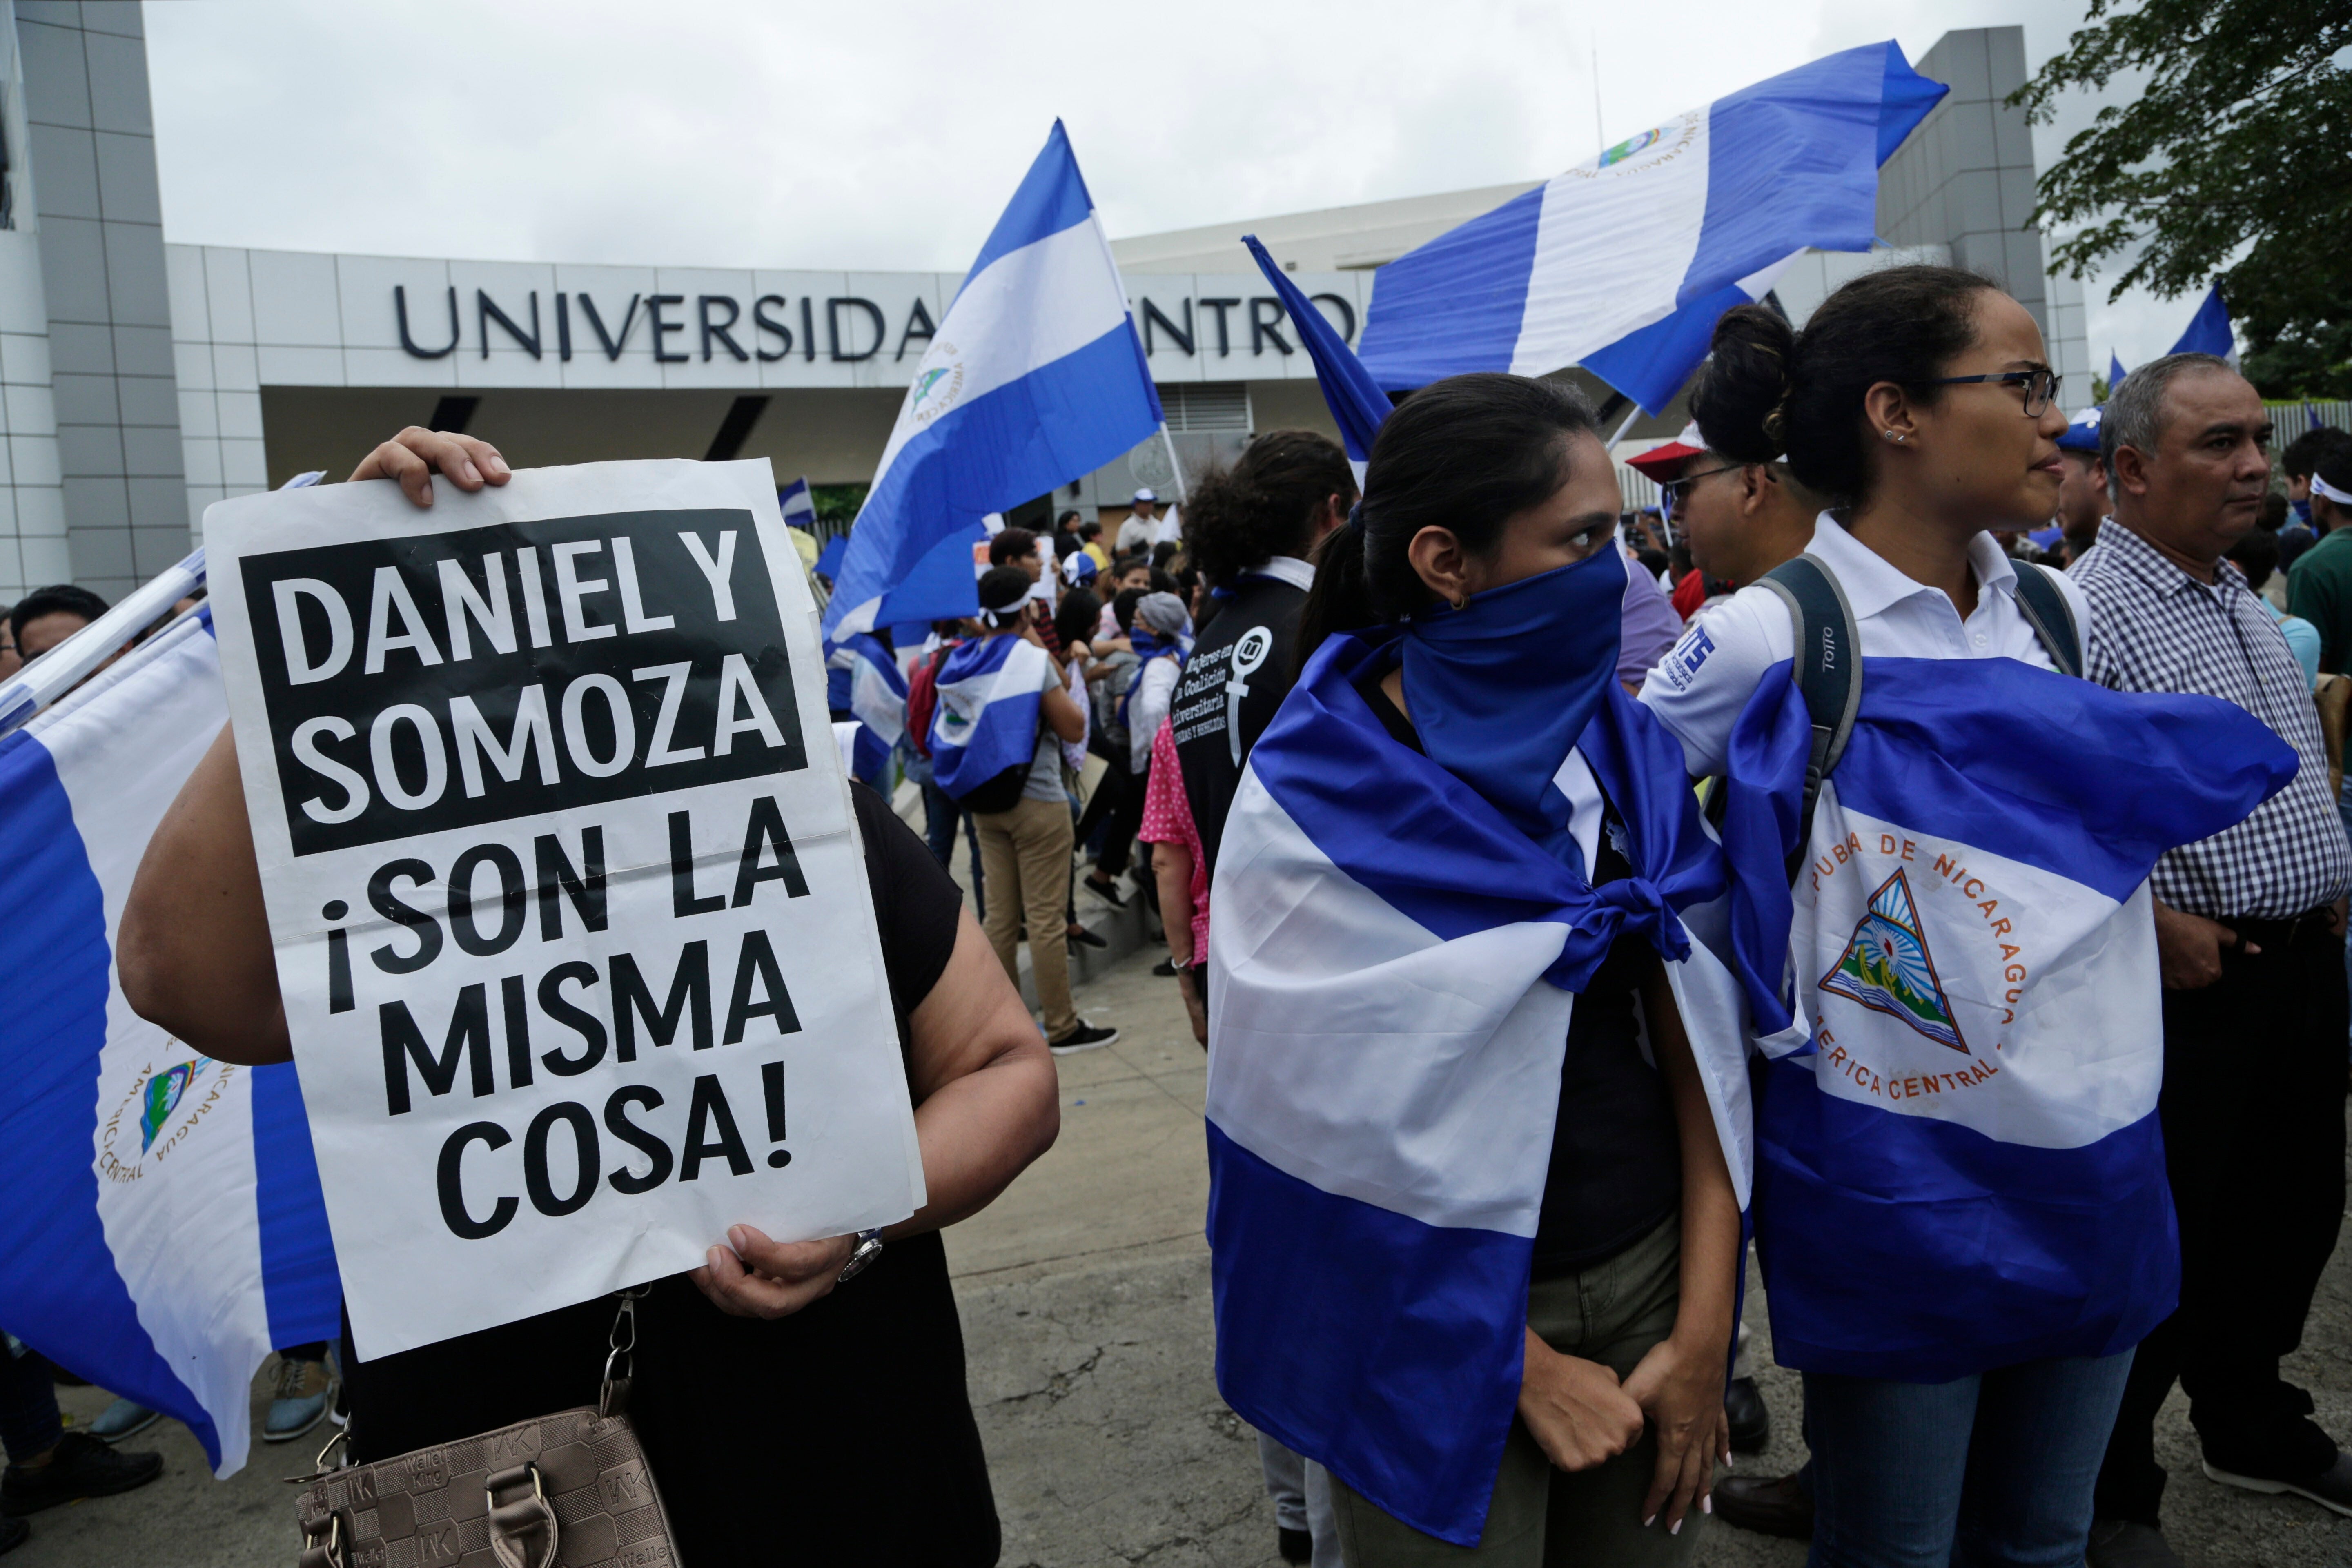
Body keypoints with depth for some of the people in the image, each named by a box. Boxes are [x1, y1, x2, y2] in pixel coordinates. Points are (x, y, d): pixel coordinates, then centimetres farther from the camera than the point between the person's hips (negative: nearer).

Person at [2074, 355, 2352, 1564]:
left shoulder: (2244, 600, 12)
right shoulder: (2083, 612, -18)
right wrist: (2152, 924, -20)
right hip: (2190, 981, -9)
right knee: (2159, 1253, 3)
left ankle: (2252, 1427, 44)